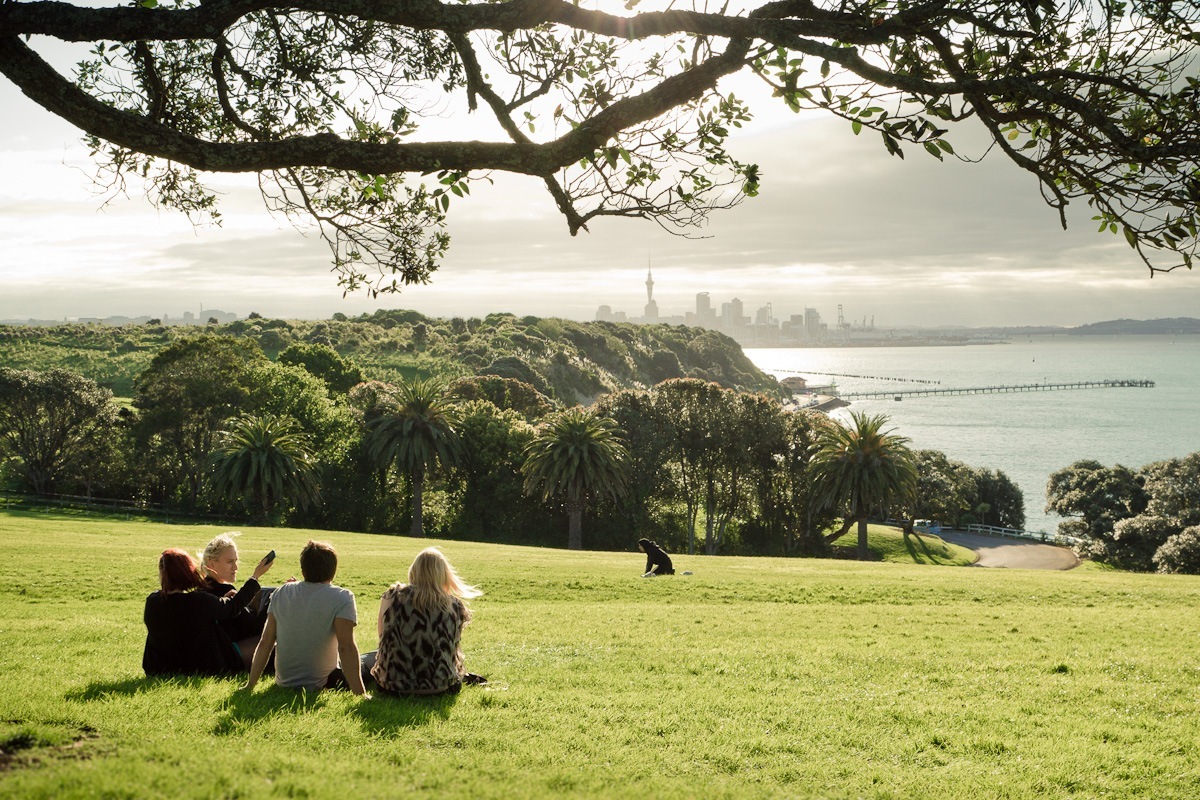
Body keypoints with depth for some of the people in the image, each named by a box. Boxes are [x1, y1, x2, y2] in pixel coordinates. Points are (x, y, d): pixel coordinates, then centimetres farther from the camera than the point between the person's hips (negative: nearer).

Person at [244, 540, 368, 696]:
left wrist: (250, 685, 7)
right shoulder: (342, 598, -16)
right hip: (317, 686, -6)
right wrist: (360, 694, -26)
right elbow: (346, 647, -25)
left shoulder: (281, 594, -1)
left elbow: (265, 643, 0)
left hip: (283, 683, 6)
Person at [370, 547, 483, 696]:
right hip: (438, 686, 1)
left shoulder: (392, 596, -6)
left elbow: (383, 636, 5)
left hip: (393, 683, -1)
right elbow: (453, 650, 4)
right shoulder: (455, 606, -6)